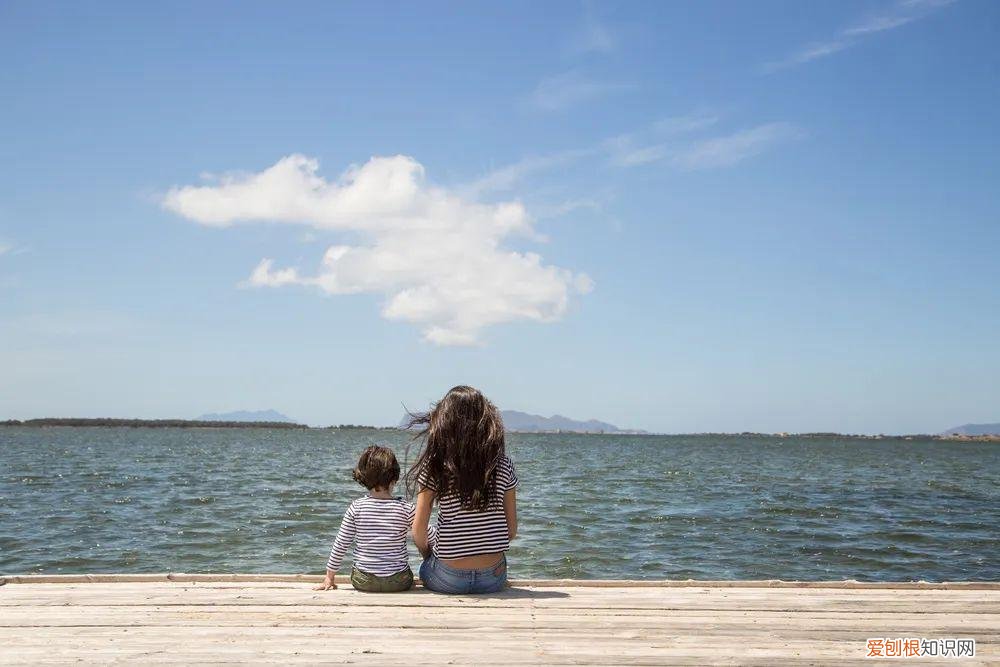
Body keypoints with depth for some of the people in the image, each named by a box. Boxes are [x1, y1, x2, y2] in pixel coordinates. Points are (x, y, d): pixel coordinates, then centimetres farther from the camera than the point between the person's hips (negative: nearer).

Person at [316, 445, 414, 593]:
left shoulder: (357, 507, -7)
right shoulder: (405, 508, -10)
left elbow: (340, 545, -2)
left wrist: (329, 577, 9)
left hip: (363, 581, 1)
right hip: (398, 582, -1)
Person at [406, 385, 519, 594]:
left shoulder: (434, 466, -10)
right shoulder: (503, 464, -4)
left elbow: (418, 532, -6)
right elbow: (511, 529, 1)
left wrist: (427, 554, 14)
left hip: (447, 581, -3)